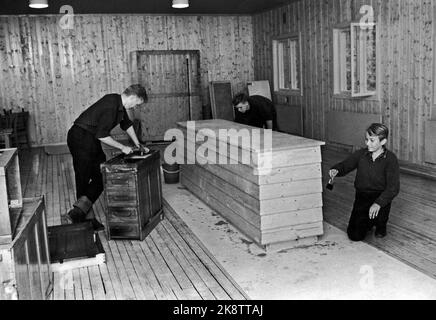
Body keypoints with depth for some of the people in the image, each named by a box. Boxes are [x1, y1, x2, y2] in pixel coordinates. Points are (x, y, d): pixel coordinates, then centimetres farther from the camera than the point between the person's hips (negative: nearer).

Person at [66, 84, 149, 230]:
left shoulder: (119, 104, 8)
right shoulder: (111, 106, -22)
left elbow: (127, 124, 24)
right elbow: (102, 135, -23)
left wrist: (138, 145, 27)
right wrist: (122, 147, -12)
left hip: (91, 140, 10)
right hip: (81, 139, -10)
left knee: (101, 178, 6)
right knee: (83, 181, -6)